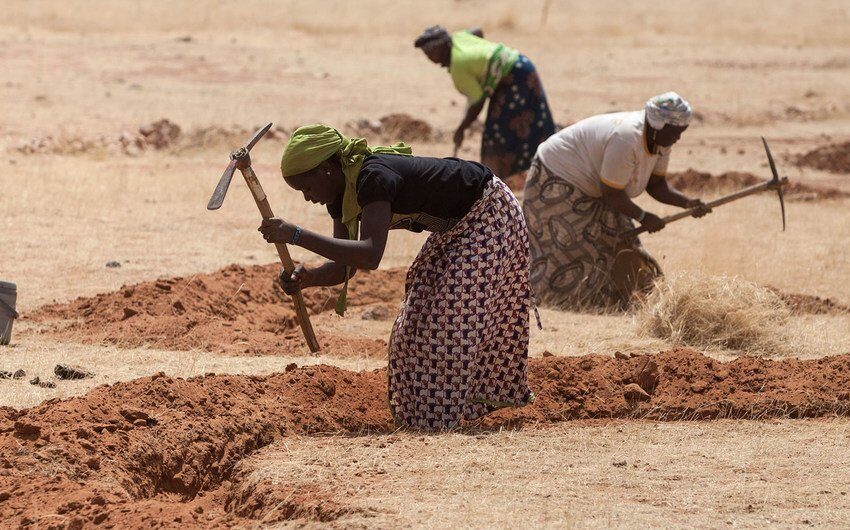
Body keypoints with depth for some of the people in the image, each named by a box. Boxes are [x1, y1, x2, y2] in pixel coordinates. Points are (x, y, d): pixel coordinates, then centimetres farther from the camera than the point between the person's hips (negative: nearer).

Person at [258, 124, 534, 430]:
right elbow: (345, 265, -5)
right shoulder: (341, 193, -6)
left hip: (490, 214, -10)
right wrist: (307, 278, -26)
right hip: (456, 226, 10)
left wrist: (297, 236, -49)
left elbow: (370, 255, -47)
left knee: (454, 313, -10)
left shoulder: (374, 178, -35)